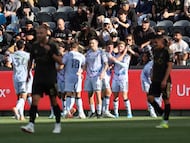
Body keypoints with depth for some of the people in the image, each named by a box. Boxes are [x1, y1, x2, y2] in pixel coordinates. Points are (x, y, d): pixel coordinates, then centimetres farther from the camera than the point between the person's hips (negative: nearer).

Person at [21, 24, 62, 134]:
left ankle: (58, 125, 19)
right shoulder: (35, 46, 5)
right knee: (35, 99, -11)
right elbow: (31, 60, 20)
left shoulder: (52, 46, -6)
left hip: (50, 78, -3)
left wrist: (50, 52, -22)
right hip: (38, 78, 3)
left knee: (54, 101, 5)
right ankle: (31, 125, -18)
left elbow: (60, 61, -11)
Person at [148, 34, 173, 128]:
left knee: (166, 99, -2)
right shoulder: (155, 50, 10)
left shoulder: (167, 51, -10)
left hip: (164, 80, -7)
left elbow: (169, 66, -13)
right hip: (155, 80, 7)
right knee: (150, 98, -4)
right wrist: (152, 76, 14)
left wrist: (165, 80, -18)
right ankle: (161, 113, 13)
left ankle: (165, 122, 3)